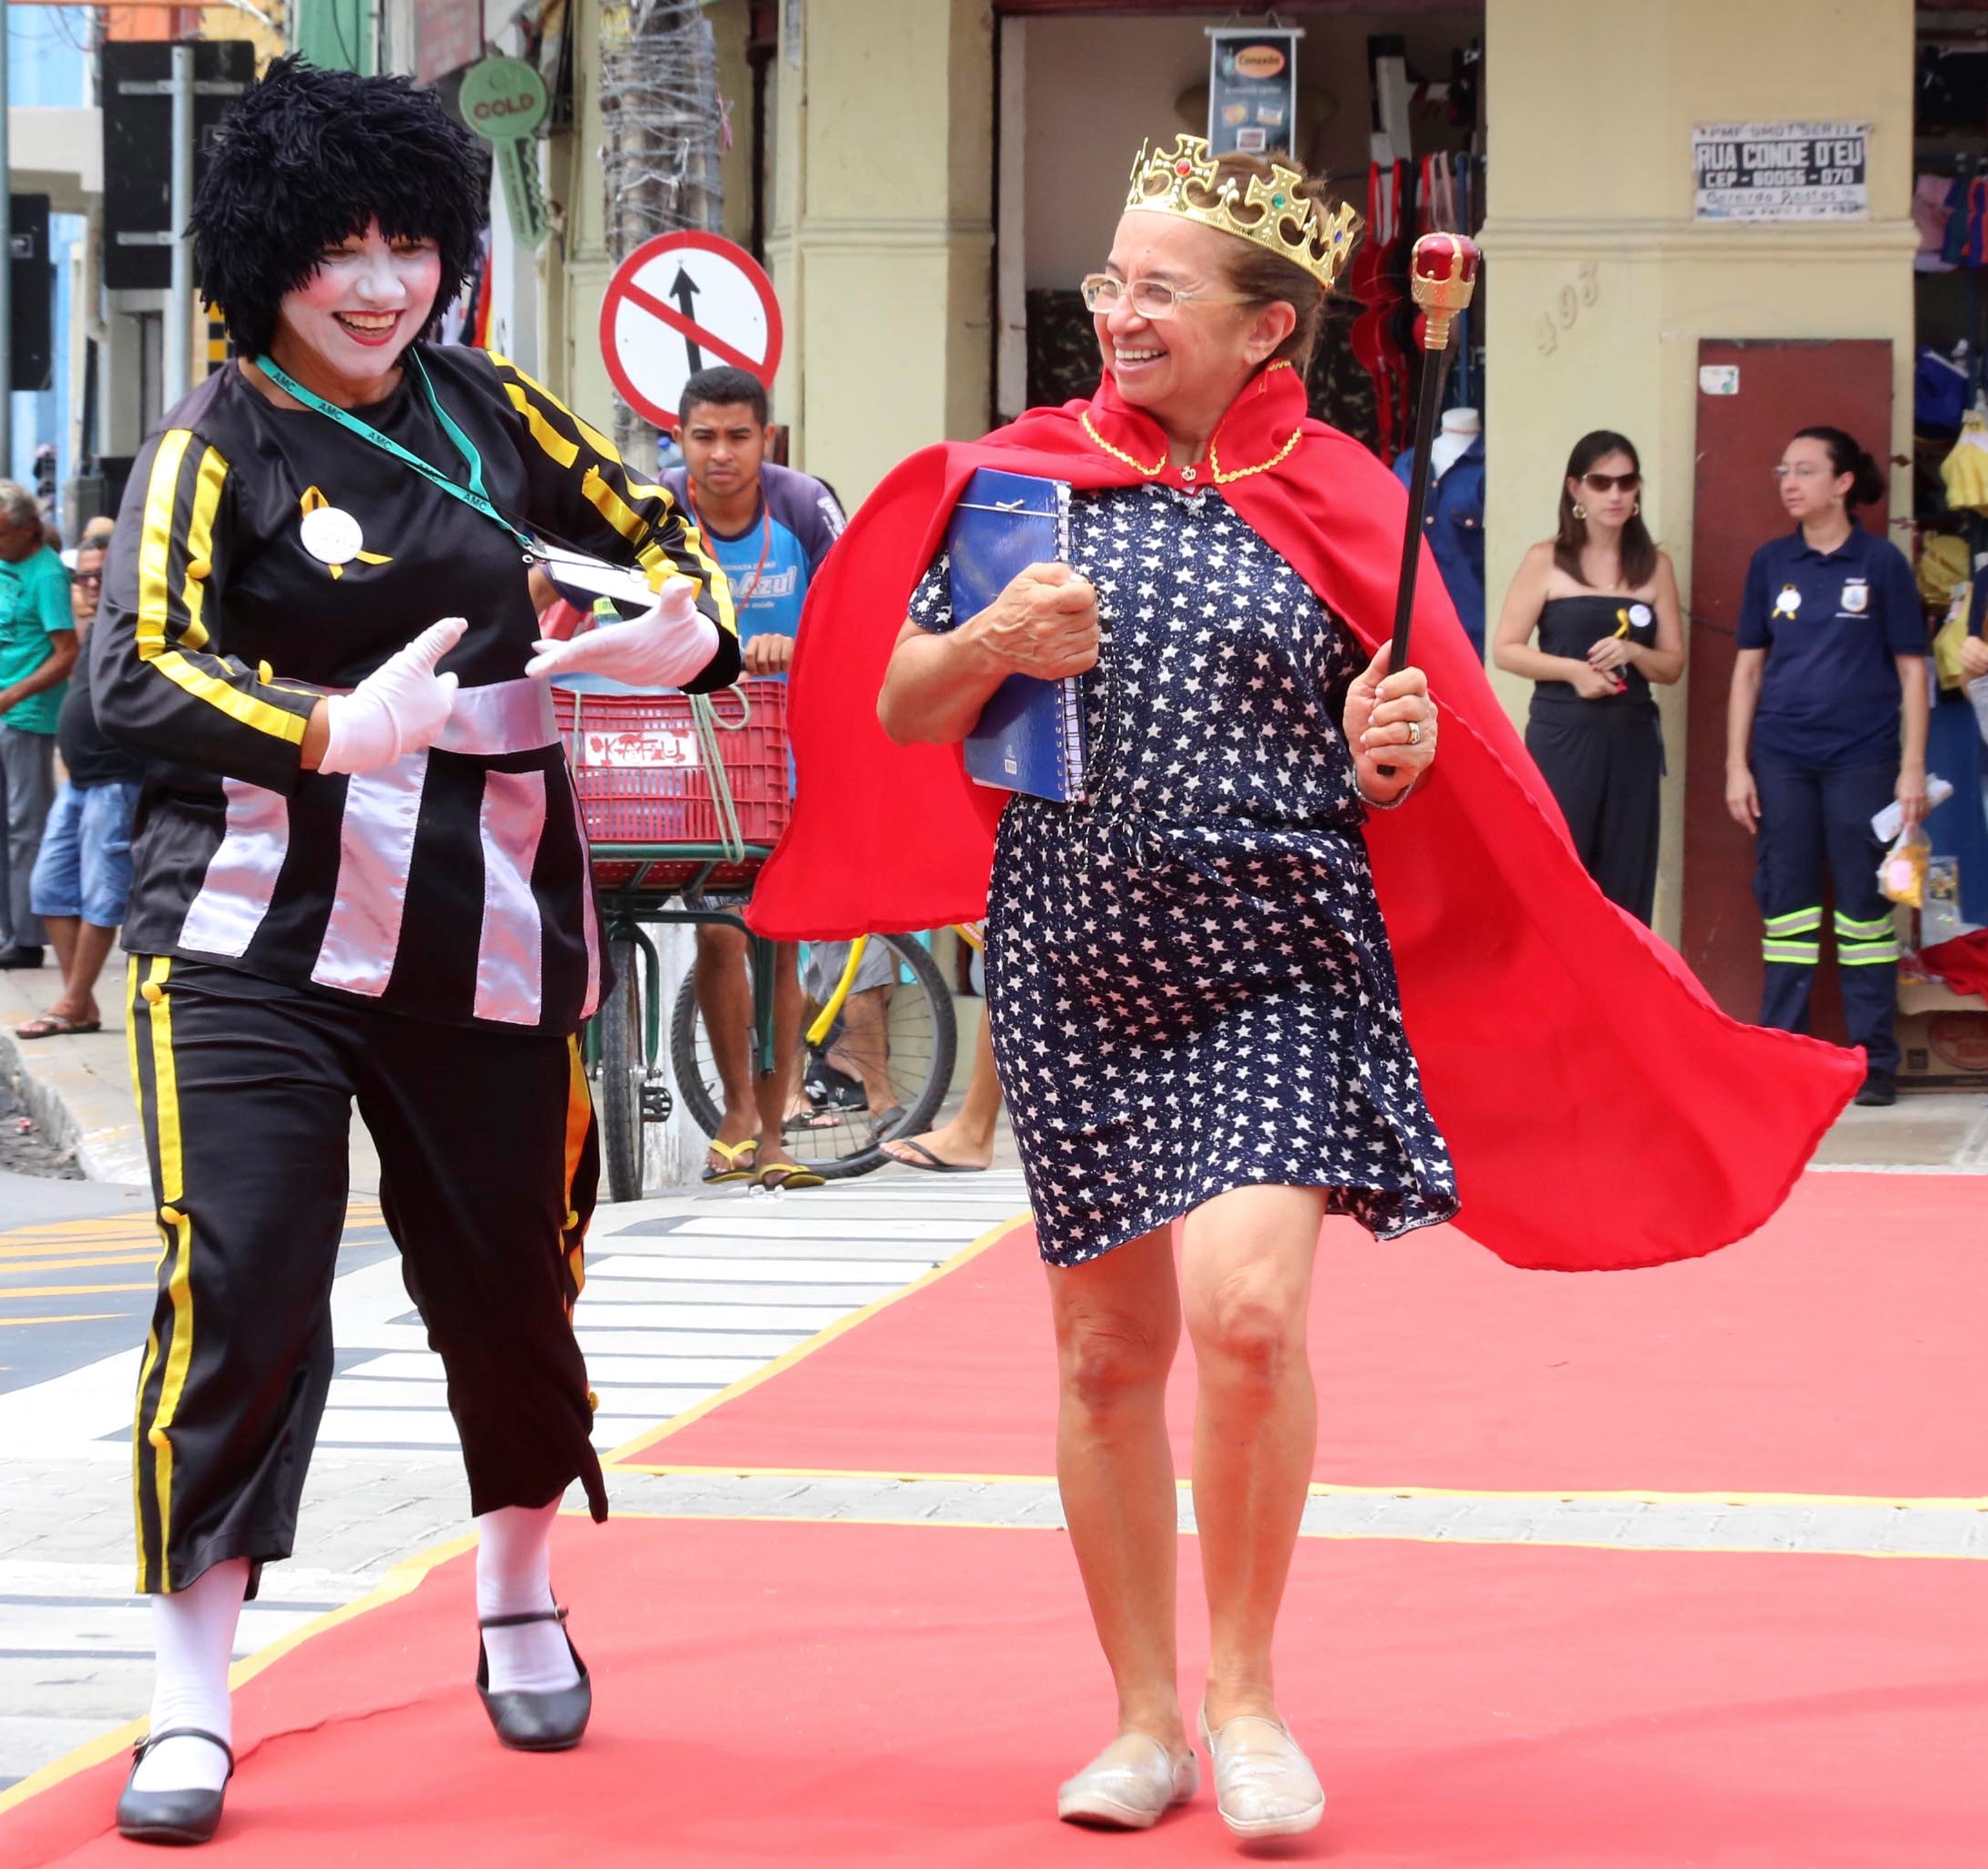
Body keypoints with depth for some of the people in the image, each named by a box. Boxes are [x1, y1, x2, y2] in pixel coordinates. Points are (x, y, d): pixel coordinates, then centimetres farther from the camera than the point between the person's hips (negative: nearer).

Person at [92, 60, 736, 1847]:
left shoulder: (487, 408, 8)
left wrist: (687, 632, -6)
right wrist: (327, 730, -33)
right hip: (256, 942, -4)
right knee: (239, 1291, -10)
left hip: (489, 935, 4)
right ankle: (190, 1712, -2)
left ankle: (522, 1606, 38)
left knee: (511, 1277, 13)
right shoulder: (215, 444, -6)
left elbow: (653, 529, 17)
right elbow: (138, 670, -17)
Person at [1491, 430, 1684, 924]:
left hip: (1632, 738, 3)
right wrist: (1572, 670, -16)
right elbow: (1505, 649, -3)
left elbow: (1672, 665, 11)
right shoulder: (1546, 560, 0)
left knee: (1624, 883, 3)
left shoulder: (1654, 566, 9)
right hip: (1561, 735, -3)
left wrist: (1632, 652, -10)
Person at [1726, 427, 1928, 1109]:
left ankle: (1874, 1063, 6)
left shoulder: (1880, 562, 0)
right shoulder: (1772, 563, 8)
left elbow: (1911, 670, 1)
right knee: (1786, 904, 5)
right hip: (1781, 758, 3)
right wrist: (1736, 766, 5)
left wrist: (1912, 769, -5)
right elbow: (1748, 667, 11)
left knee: (1864, 907, 0)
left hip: (1861, 758, -3)